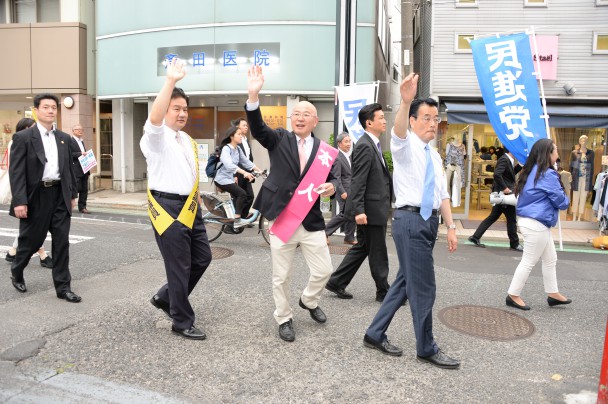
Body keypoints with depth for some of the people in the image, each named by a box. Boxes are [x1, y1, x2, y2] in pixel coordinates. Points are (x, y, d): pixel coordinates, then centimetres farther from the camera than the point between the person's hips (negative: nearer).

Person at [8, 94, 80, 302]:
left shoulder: (64, 138, 10)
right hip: (36, 196, -4)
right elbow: (16, 172, -11)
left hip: (60, 195, 4)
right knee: (30, 240, 10)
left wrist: (72, 194, 13)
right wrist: (19, 201, -18)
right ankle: (16, 272, 40)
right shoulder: (23, 137, -5)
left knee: (62, 242, 2)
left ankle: (63, 287, 10)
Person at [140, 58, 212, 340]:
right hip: (168, 207, -8)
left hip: (190, 207, 9)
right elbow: (154, 117, -32)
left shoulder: (186, 139, 17)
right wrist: (170, 81, -38)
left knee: (202, 258, 14)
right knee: (180, 266, -1)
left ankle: (165, 298, 33)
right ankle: (182, 322, 15)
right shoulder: (156, 136, -9)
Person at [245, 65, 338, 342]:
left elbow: (333, 178, 11)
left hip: (312, 222, 2)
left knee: (323, 270, 8)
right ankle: (284, 319, 31)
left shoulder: (323, 150, 5)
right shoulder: (279, 139, 1)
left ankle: (309, 301, 40)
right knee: (281, 277, 9)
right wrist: (253, 96, -31)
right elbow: (257, 128, -15)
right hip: (281, 220, -2)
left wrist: (332, 187, -14)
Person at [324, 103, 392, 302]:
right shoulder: (364, 146, -17)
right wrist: (359, 210, -26)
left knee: (362, 247, 17)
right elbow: (358, 181, -22)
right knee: (378, 253, 4)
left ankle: (336, 283, 24)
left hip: (374, 208, 10)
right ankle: (384, 291, 19)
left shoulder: (372, 145, 15)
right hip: (370, 209, -10)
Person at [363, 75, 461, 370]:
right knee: (423, 287, -1)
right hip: (410, 219, -8)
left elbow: (442, 194, 18)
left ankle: (375, 334, 27)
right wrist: (405, 102, -49)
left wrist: (451, 227, 12)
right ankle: (426, 349, 16)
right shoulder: (406, 146, -7)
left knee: (405, 281, 14)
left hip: (429, 221, 9)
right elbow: (398, 132, -31)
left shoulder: (435, 156, 17)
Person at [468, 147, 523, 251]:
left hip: (502, 194, 10)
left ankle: (475, 237, 13)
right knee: (512, 219, 2)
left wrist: (520, 164, 12)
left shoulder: (508, 160, 14)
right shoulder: (504, 159, -16)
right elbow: (497, 174, -29)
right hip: (504, 194, -10)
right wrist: (504, 187, -23)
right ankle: (515, 244, 14)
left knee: (493, 217, 12)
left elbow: (512, 173, 23)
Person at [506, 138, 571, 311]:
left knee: (550, 259, 18)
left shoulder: (532, 171, 10)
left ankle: (553, 294, 28)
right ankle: (513, 295, 8)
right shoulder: (548, 174, -17)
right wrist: (566, 201, 10)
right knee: (529, 262, 0)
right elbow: (561, 201, -12)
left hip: (528, 220, 10)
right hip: (537, 224, -10)